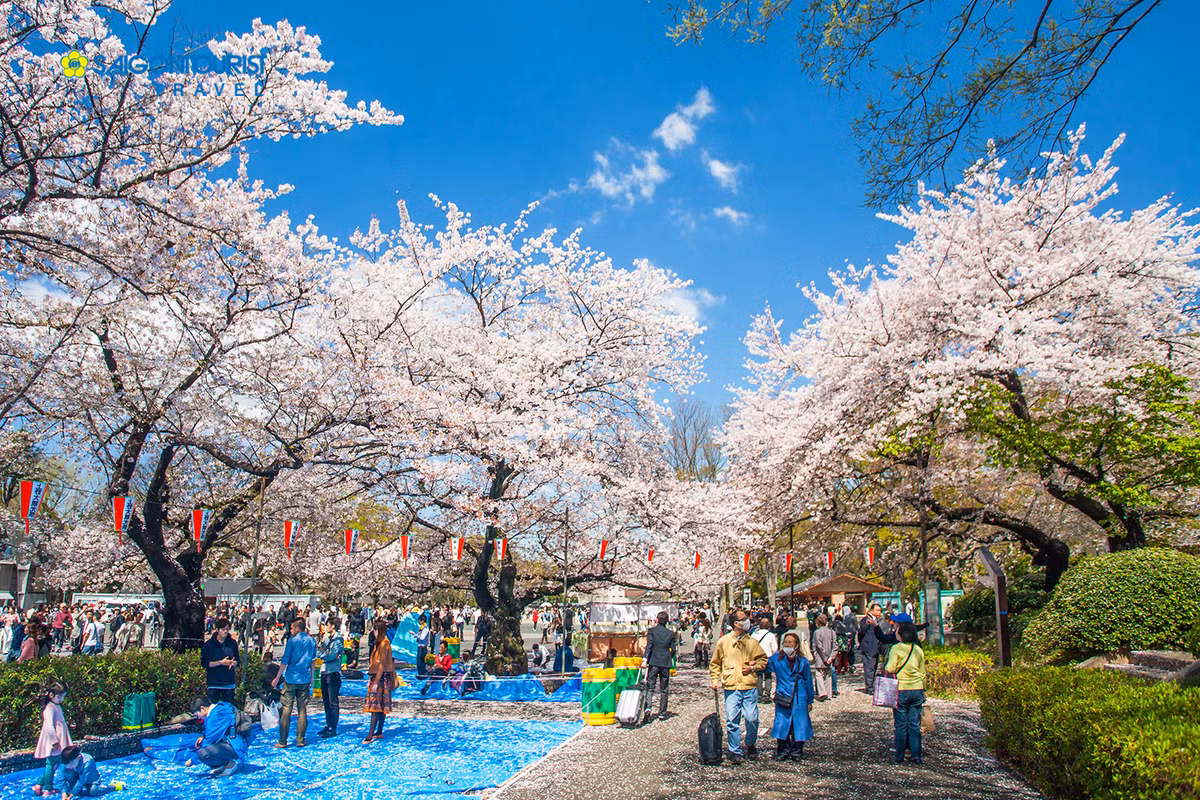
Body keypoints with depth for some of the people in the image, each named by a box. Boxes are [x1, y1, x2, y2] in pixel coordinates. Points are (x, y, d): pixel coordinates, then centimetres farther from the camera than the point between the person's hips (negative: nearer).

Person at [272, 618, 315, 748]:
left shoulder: (292, 641, -7)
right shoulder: (311, 641, 6)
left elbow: (285, 661, -7)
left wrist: (277, 678, 0)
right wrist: (312, 677, 22)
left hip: (291, 679, -4)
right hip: (305, 679, 4)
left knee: (286, 710, 2)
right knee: (302, 710, 6)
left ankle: (282, 741, 4)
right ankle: (300, 740, 7)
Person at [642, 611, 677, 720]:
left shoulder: (651, 631, -1)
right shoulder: (671, 633, 5)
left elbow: (649, 646, -11)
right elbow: (673, 649, 5)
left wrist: (645, 659, -14)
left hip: (653, 663, -2)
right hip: (666, 663, 2)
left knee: (650, 687, 2)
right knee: (663, 690, 8)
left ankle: (648, 706, -20)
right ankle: (662, 713, 9)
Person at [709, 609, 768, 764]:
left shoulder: (752, 642, 7)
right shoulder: (723, 641, 4)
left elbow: (763, 659, 16)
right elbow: (715, 663, 13)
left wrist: (753, 667, -1)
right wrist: (715, 679, 3)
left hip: (750, 687, 1)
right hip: (731, 687, -1)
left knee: (752, 718, -1)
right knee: (732, 720, -4)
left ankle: (751, 745, 25)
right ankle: (735, 752, 7)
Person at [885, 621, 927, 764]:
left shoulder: (896, 649, -10)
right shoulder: (918, 650, 5)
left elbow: (890, 669, -15)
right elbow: (922, 672, 12)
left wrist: (886, 666, 7)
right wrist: (923, 690, 21)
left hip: (901, 689, -4)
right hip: (917, 690, 4)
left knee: (901, 724, 3)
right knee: (915, 724, 9)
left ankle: (899, 756, 9)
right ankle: (916, 756, 11)